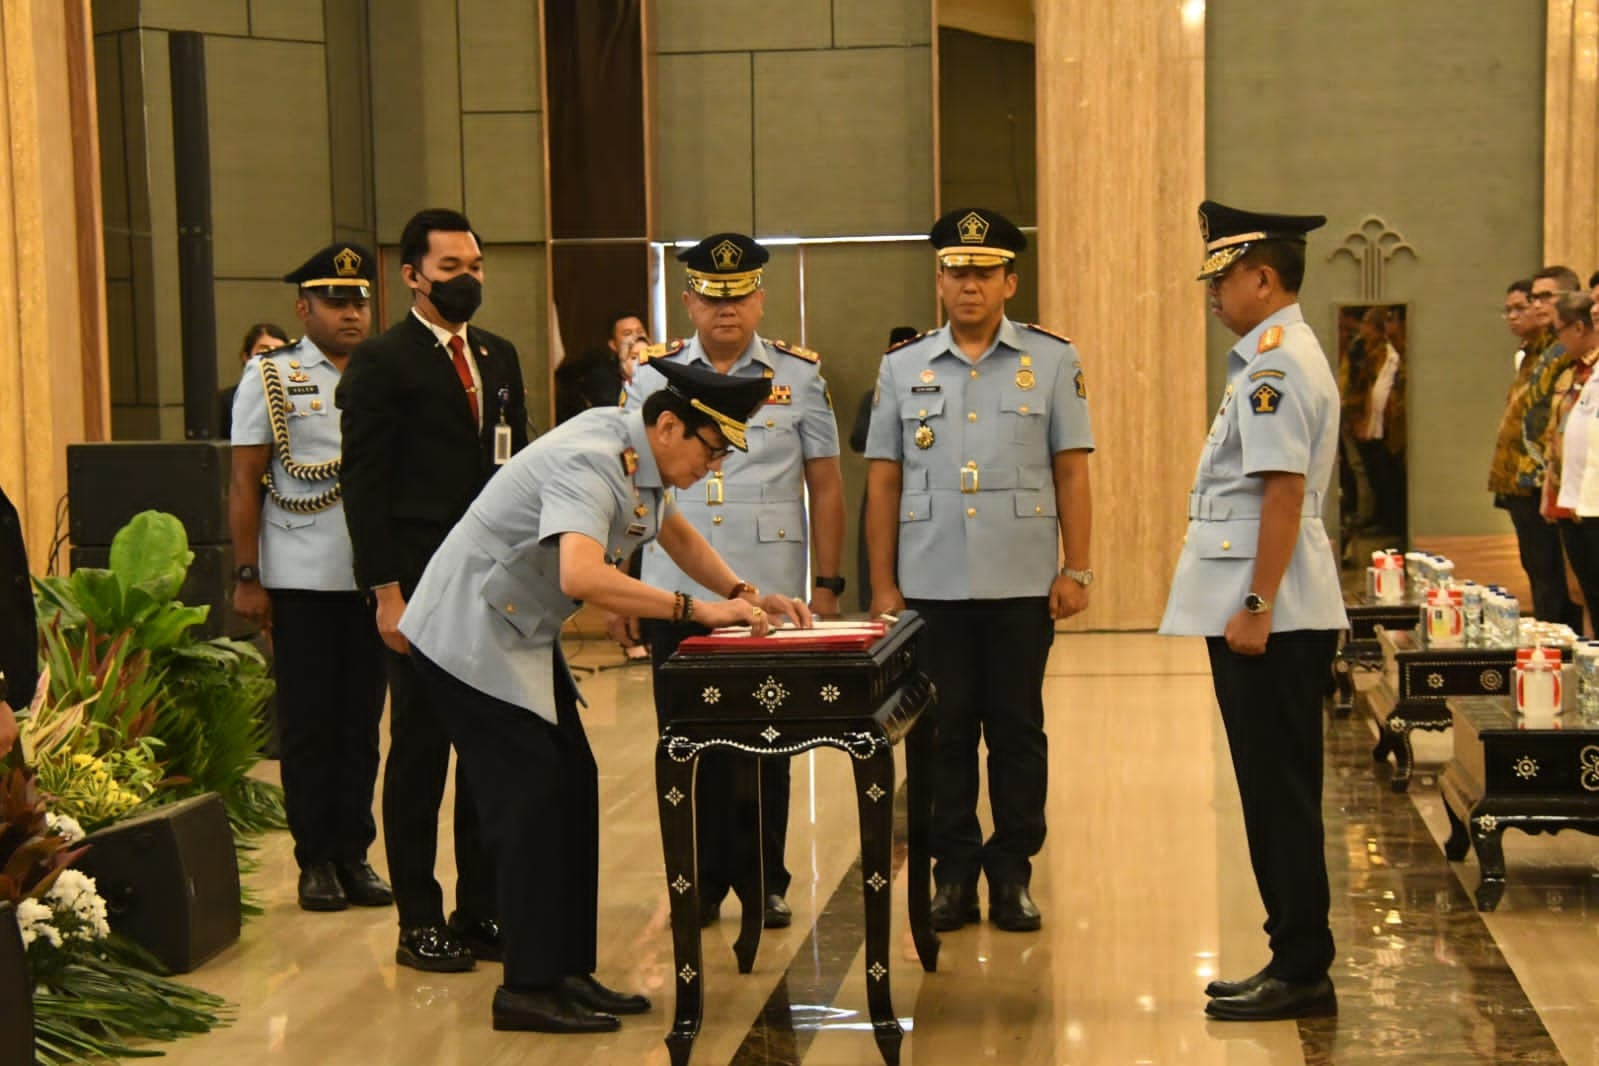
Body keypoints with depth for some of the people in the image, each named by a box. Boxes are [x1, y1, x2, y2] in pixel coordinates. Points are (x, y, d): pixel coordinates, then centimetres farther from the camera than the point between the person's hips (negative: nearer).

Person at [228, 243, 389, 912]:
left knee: (363, 722, 8)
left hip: (374, 576, 2)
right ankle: (316, 859, 16)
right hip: (300, 580, -2)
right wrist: (247, 577, -5)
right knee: (307, 726, 6)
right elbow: (245, 483, 0)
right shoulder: (269, 376, 1)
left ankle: (354, 854, 18)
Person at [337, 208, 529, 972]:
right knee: (420, 752, 2)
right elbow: (364, 486, -9)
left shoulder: (499, 357, 15)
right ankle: (419, 922, 11)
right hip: (424, 588, -6)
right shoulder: (381, 362, -5)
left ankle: (482, 910, 19)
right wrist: (387, 592, -14)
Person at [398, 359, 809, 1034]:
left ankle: (568, 972, 14)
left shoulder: (643, 455, 2)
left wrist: (744, 594, 3)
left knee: (573, 793, 7)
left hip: (523, 637, 10)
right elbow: (581, 577, -43)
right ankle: (527, 989, -1)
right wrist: (695, 609, -36)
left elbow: (676, 533, 19)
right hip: (469, 635, -10)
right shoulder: (590, 463, -28)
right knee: (532, 800, -10)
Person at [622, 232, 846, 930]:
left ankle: (765, 881, 18)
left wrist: (828, 584, 3)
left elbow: (825, 486, 7)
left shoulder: (799, 376, 5)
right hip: (674, 594, 1)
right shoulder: (651, 378, 7)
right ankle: (698, 883, 18)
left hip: (770, 594, -1)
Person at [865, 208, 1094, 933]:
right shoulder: (902, 368, 7)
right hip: (930, 585, 1)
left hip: (1022, 584, -1)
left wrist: (1076, 569, -4)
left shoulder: (1052, 361, 3)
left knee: (1017, 730, 5)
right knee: (944, 732, 6)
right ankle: (953, 875, 15)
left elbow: (1072, 472, 3)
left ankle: (1013, 874, 16)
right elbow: (883, 481, 8)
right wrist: (882, 585, 4)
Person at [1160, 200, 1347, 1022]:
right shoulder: (1283, 357, 17)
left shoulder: (1274, 364, -15)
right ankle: (1294, 963, 22)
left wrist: (1256, 607, -22)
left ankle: (1302, 975, 4)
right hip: (1267, 615, 10)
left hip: (1270, 621, -10)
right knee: (1277, 795, 14)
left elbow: (1284, 493, -22)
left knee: (1281, 797, -3)